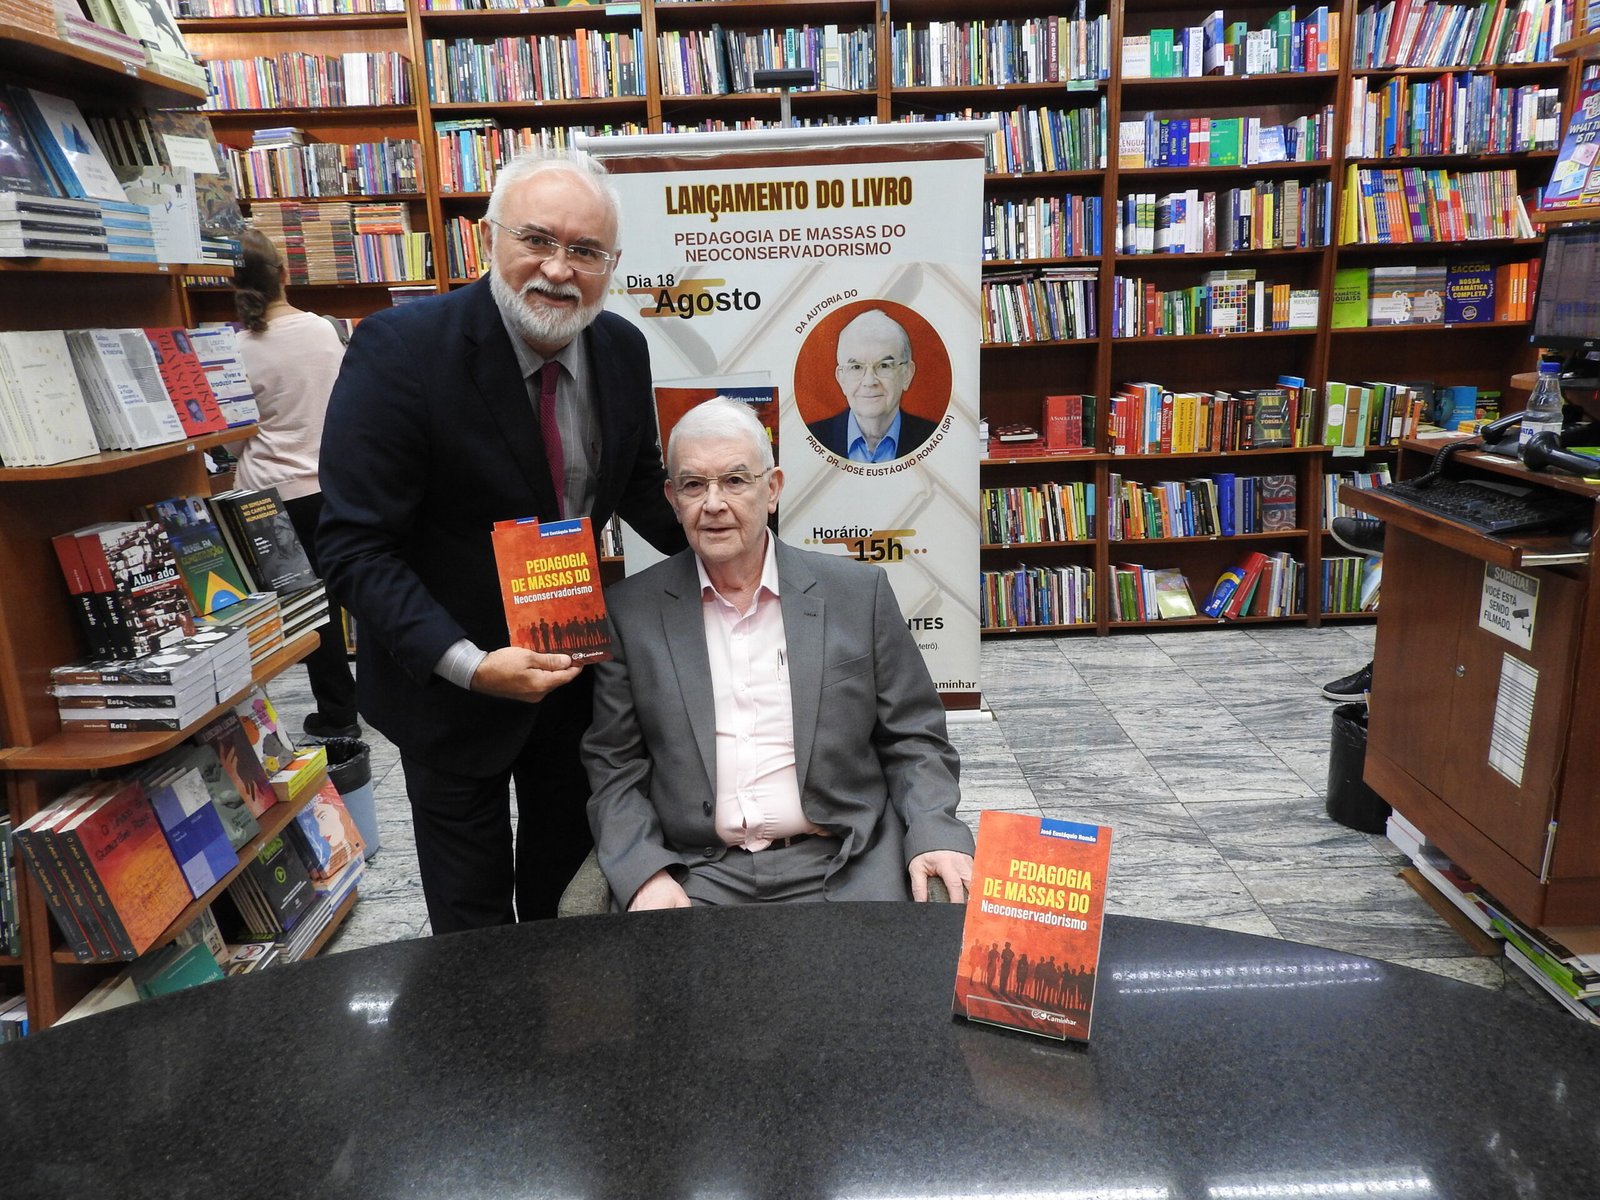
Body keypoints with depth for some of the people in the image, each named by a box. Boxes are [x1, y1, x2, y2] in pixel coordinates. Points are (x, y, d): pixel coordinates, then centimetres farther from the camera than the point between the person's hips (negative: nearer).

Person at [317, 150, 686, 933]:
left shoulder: (623, 350, -7)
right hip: (450, 680, -4)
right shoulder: (400, 348, -23)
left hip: (579, 664, 5)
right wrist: (467, 663, -31)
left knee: (567, 896, 23)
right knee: (472, 918, 14)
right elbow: (355, 546, -23)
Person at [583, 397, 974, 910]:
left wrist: (935, 837, -10)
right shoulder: (631, 612, 4)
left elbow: (914, 740, 6)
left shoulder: (858, 593, 3)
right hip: (695, 872, 1)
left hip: (841, 868, 0)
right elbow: (614, 767, 5)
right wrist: (646, 873, -11)